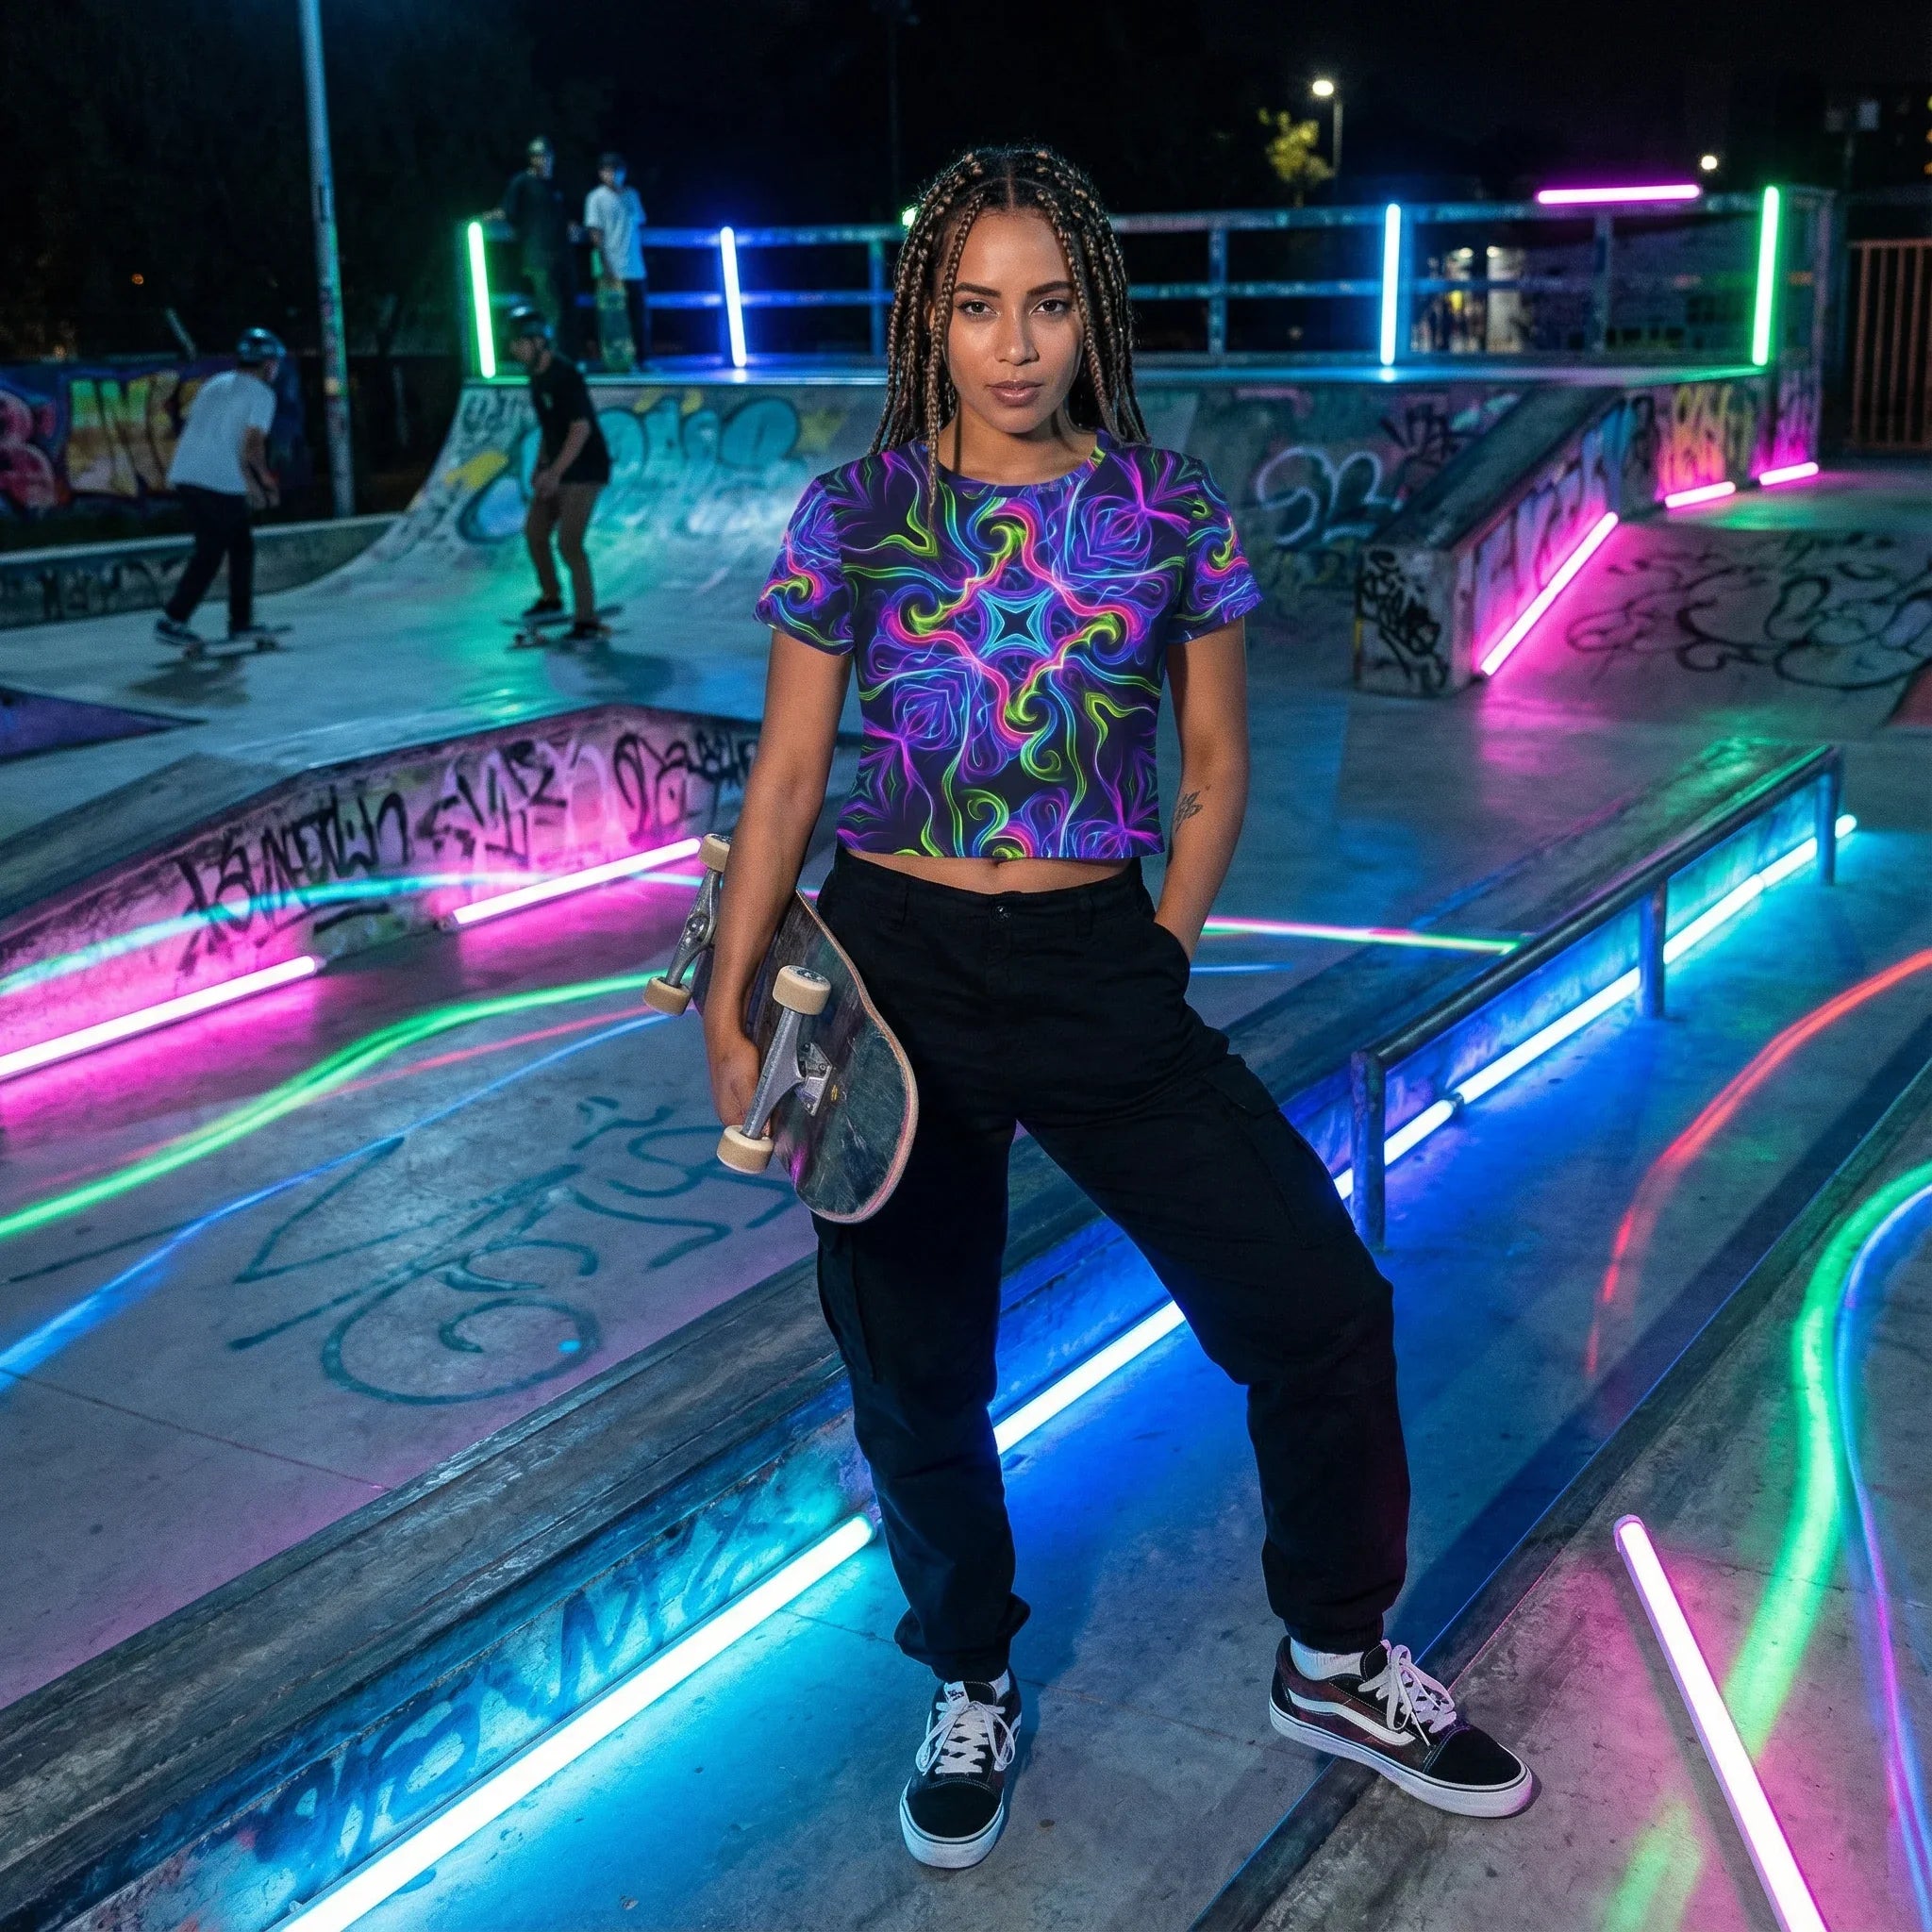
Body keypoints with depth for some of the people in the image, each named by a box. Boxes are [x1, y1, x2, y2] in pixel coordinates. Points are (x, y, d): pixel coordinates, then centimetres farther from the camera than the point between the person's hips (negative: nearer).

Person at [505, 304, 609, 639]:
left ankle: (587, 620, -9)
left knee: (569, 543, -14)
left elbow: (581, 428, -25)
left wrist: (555, 472, -27)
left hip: (584, 469, -10)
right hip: (557, 467, 10)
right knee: (534, 531, 13)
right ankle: (551, 598, 32)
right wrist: (541, 464, 14)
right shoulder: (537, 376, 8)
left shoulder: (566, 376, -20)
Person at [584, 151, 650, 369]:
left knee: (641, 317, 4)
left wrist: (640, 256, 10)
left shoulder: (631, 195, 13)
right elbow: (596, 234, -6)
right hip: (613, 270, -5)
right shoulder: (596, 198, -2)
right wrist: (606, 267, -12)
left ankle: (642, 359, 10)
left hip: (635, 269, 5)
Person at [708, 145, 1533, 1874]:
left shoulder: (1175, 514, 0)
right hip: (891, 968, 0)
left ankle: (1336, 1665, 22)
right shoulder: (854, 517, -2)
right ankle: (976, 1688, 35)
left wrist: (1158, 959, 1)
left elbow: (1214, 766, 7)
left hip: (1102, 967, 1)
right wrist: (731, 1012, -2)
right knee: (917, 1375, 8)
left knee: (1325, 1303, -3)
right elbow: (788, 774, 2)